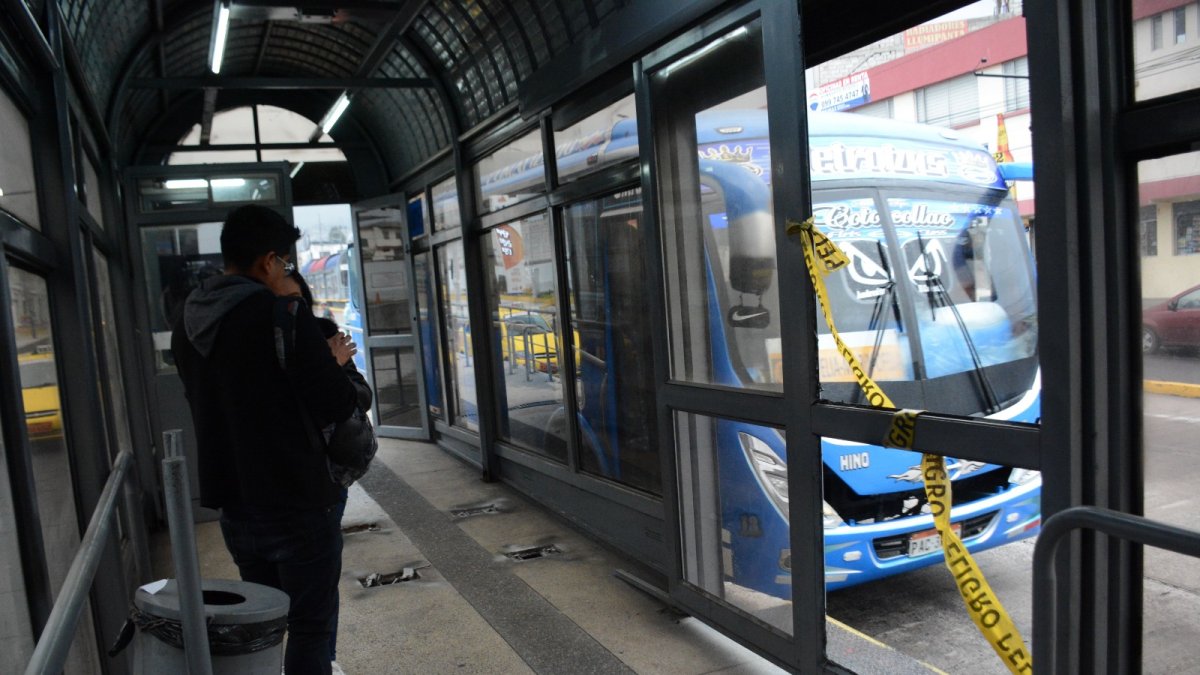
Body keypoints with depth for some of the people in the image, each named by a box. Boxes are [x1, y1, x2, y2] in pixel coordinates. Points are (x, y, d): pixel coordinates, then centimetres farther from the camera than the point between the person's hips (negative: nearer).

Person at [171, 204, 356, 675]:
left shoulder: (188, 326, 5)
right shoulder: (284, 318, -19)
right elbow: (336, 406, -20)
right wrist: (335, 363, 0)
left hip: (234, 504, 7)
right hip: (298, 503, -7)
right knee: (310, 624, 5)